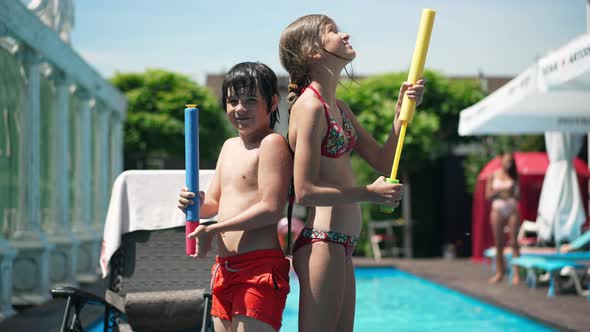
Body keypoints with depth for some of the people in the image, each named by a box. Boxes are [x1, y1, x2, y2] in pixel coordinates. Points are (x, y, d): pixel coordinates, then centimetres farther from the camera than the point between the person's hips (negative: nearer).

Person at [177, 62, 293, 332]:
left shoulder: (272, 143, -9)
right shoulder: (230, 146, 18)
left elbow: (271, 209, -17)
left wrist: (212, 229, -13)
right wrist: (196, 203, -3)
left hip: (260, 267, -9)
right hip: (225, 267, 9)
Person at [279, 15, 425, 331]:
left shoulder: (338, 107, 16)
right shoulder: (310, 106, -13)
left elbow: (383, 162, 18)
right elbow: (305, 191, -17)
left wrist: (402, 110, 7)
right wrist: (368, 193, -15)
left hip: (341, 245, 10)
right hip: (321, 243, -10)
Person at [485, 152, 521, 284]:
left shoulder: (514, 176, 7)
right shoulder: (493, 175, 6)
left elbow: (518, 196, 7)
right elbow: (488, 195, 5)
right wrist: (498, 191, -11)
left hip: (512, 210, 0)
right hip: (497, 210, 0)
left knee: (514, 242, -5)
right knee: (499, 243, 4)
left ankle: (516, 273, -7)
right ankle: (499, 272, 11)